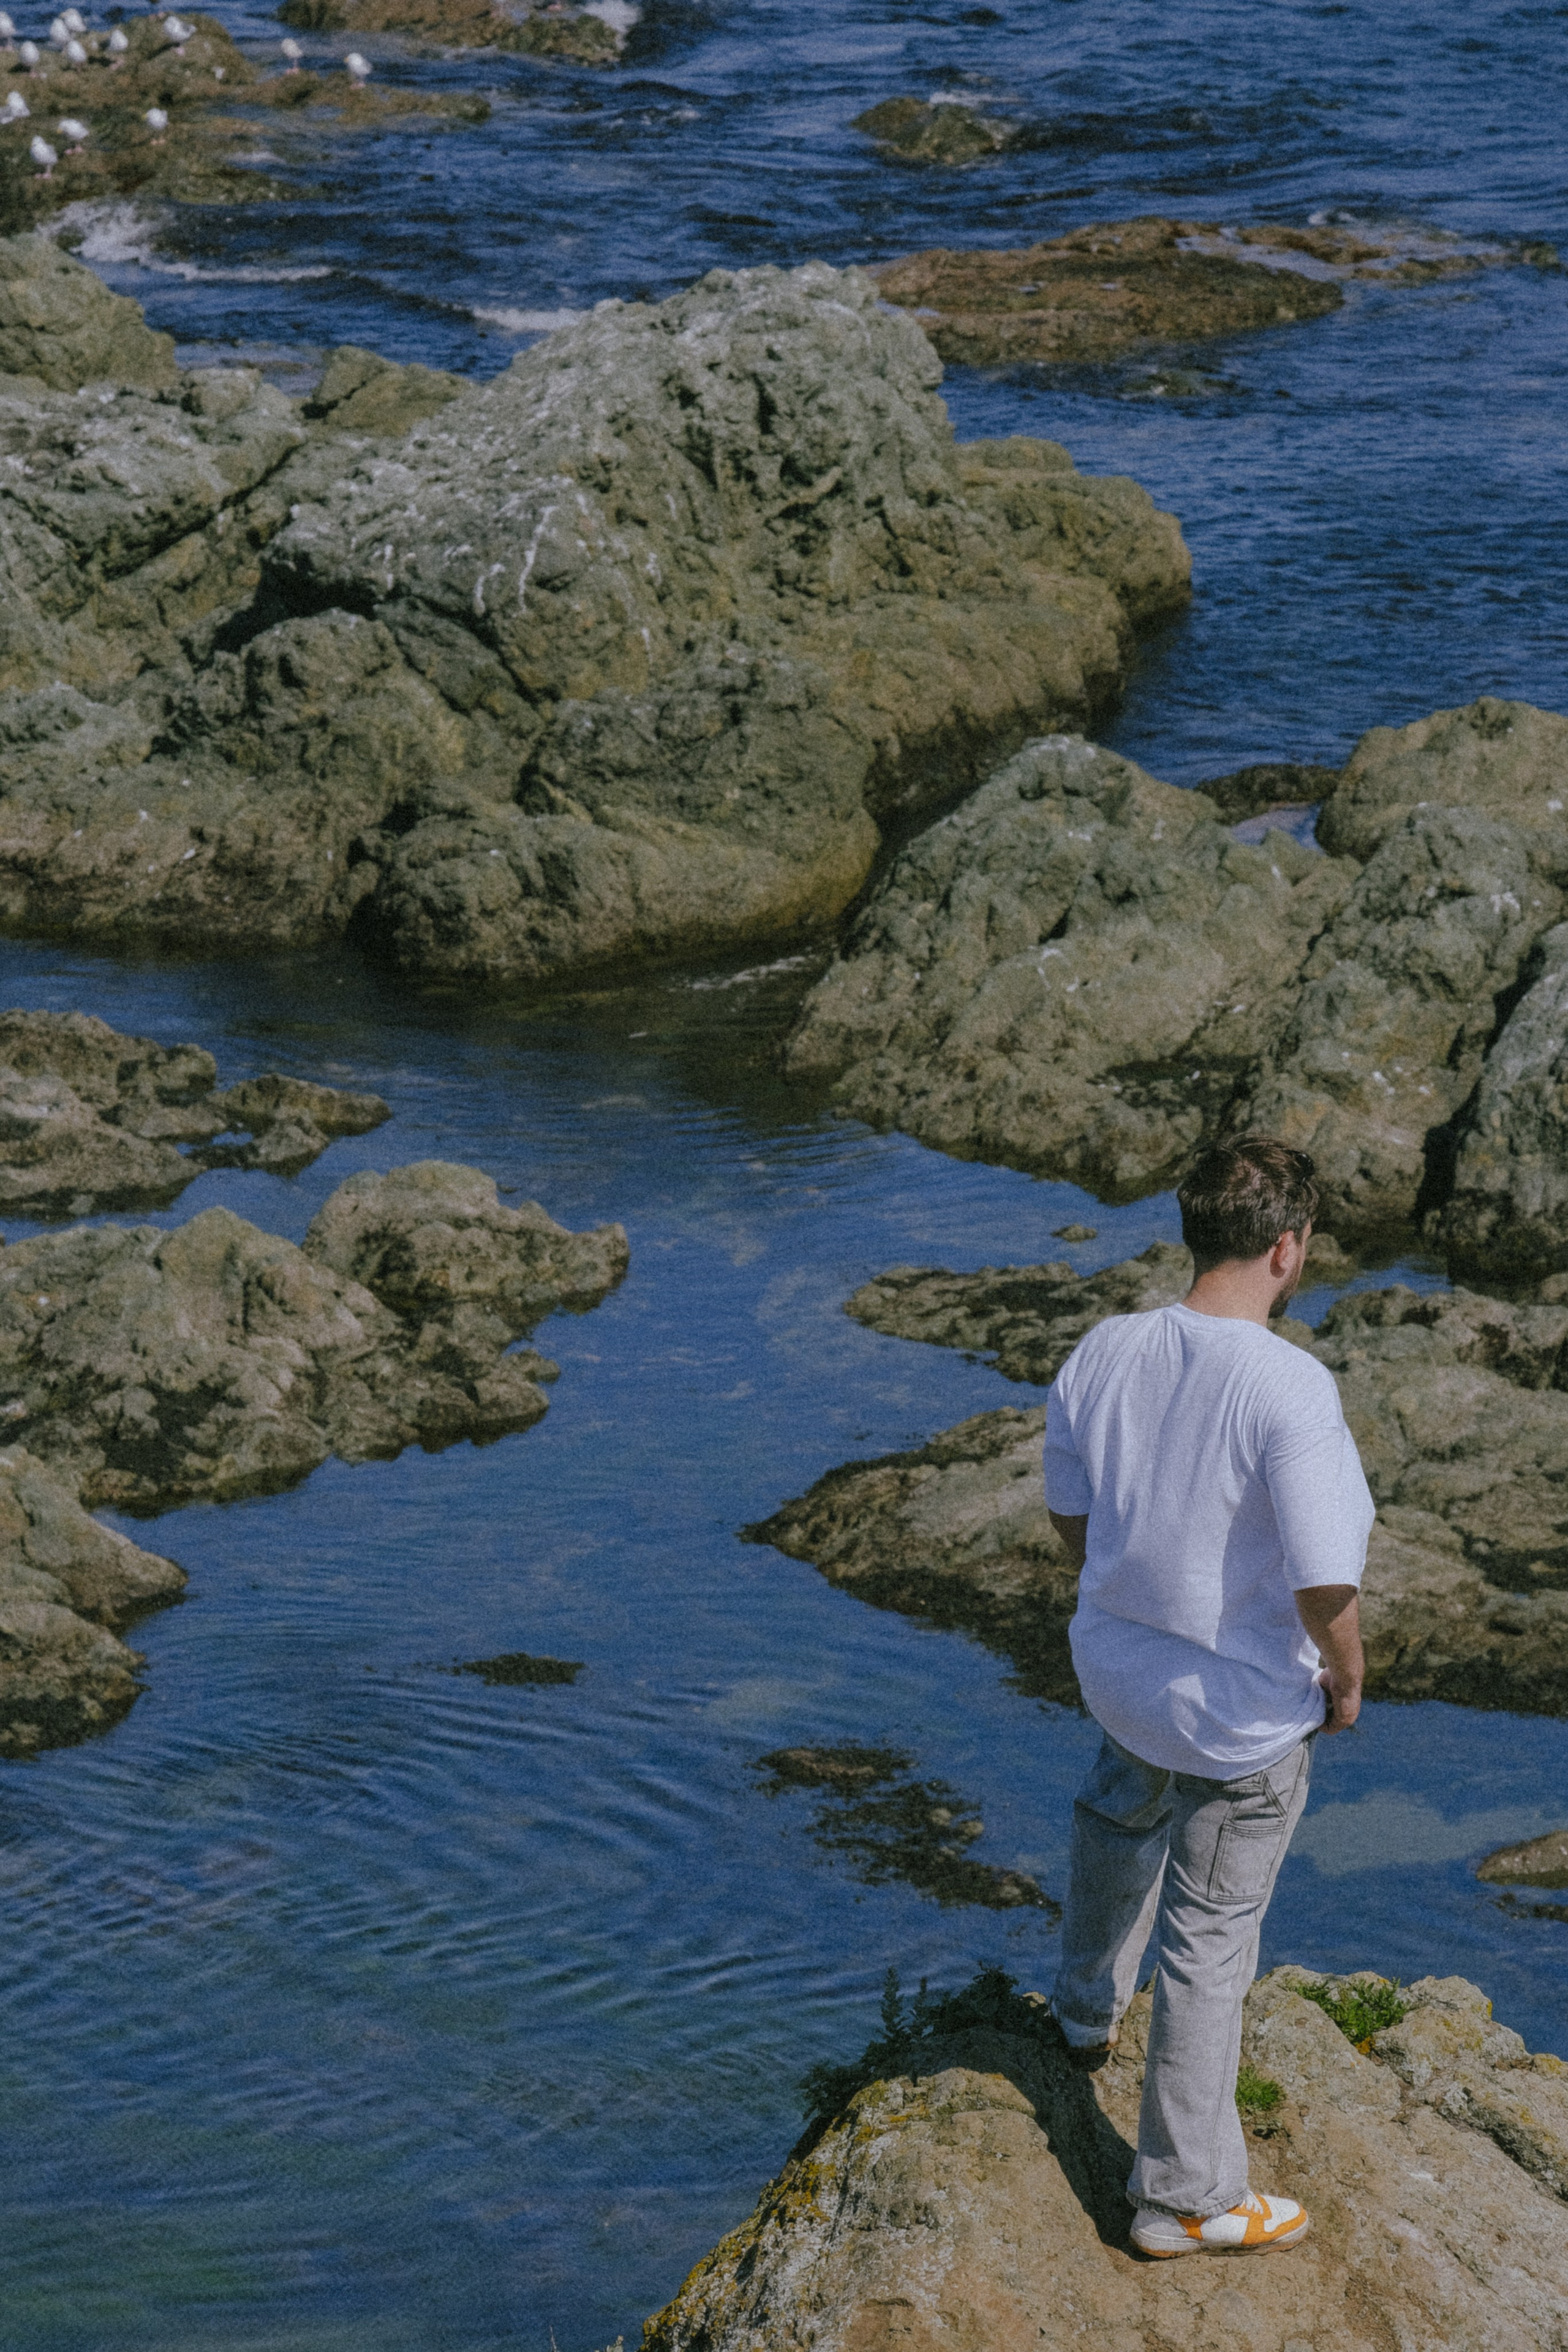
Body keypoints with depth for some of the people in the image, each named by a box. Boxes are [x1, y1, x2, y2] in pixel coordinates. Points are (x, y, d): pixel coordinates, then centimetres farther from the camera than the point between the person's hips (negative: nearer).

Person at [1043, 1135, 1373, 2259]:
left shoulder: (1101, 1355, -9)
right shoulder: (1290, 1389, -29)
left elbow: (1071, 1521, 5)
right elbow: (1328, 1588, -29)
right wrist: (1346, 1682, -9)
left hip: (1117, 1663, 6)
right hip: (1243, 1715, -6)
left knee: (1120, 1817, 37)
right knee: (1211, 1942, 8)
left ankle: (1088, 2009, 62)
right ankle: (1185, 2196, 22)